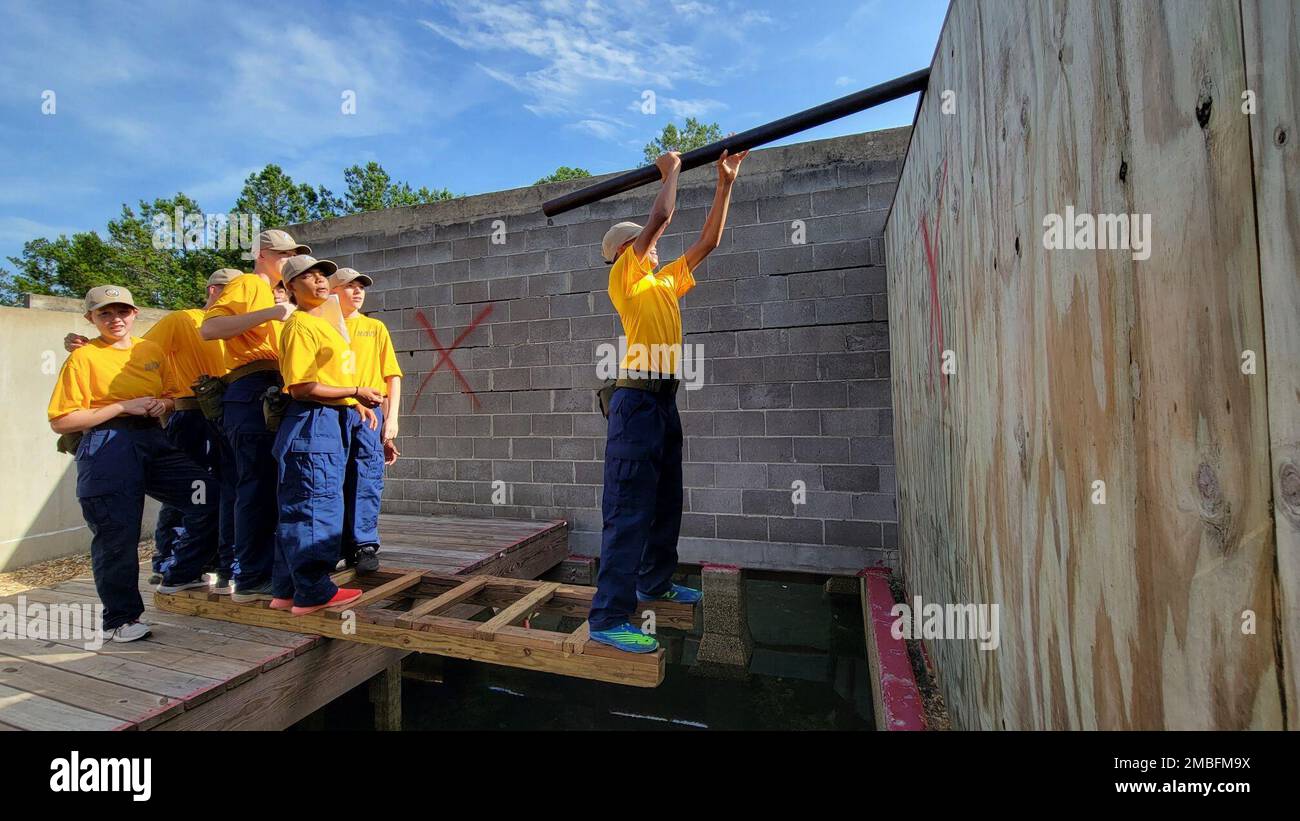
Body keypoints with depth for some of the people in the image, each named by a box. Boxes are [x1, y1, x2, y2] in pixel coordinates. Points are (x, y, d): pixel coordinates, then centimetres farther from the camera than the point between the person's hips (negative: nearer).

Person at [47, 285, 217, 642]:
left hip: (153, 441, 5)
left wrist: (163, 404, 0)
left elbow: (171, 395, 23)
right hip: (107, 448, -4)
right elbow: (61, 422, -6)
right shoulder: (83, 357, -2)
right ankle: (121, 617, 15)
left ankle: (178, 575, 13)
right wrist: (124, 407, -14)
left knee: (208, 495, -7)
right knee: (117, 533, -1)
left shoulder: (153, 350, 11)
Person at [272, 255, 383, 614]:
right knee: (317, 507, -4)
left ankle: (288, 590, 24)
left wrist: (357, 405, 9)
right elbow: (302, 387, -17)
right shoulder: (300, 325, -9)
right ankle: (313, 592, 7)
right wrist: (356, 392, -13)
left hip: (334, 424, 10)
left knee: (298, 509, 13)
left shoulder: (325, 324, 20)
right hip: (312, 424, -9)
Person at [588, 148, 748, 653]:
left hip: (665, 402, 9)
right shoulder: (625, 278, -1)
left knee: (666, 503, 16)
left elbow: (708, 240, 24)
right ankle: (608, 618, -5)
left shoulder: (666, 283, 20)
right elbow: (661, 216, -9)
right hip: (637, 400, -9)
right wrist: (671, 169, 7)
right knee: (629, 509, -10)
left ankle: (655, 583, 32)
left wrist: (725, 182, 24)